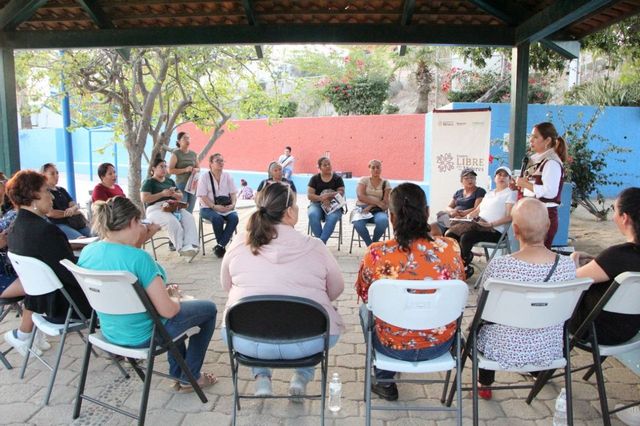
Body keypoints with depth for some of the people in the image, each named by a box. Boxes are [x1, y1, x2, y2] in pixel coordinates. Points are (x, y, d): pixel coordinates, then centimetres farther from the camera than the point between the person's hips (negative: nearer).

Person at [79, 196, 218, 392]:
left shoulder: (86, 252, -7)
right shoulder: (139, 257, -30)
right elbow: (167, 310, -29)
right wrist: (176, 300, -5)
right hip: (144, 336, -8)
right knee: (208, 309, 14)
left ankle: (177, 373, 38)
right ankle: (190, 377, 24)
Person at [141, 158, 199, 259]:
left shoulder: (170, 181, 26)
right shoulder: (149, 182, 8)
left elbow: (181, 196, 24)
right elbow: (144, 199, -6)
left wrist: (174, 194, -1)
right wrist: (162, 194, -13)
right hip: (156, 209, -5)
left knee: (189, 217, -27)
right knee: (172, 221, -37)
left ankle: (190, 245, -42)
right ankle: (181, 248, -33)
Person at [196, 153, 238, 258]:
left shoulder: (228, 177, 11)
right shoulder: (204, 178, 0)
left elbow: (233, 193, 9)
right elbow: (203, 197, -8)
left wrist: (233, 204, -11)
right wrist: (214, 206, -22)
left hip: (226, 207, 3)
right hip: (208, 208, -3)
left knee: (234, 217, -29)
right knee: (217, 218, -35)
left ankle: (220, 245, -25)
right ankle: (222, 246, -17)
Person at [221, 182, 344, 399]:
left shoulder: (239, 244, -1)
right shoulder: (314, 247, -6)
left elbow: (226, 285, 15)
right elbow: (336, 289, 8)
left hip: (247, 342, 2)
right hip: (307, 342, -1)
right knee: (326, 314, 29)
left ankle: (261, 377, 24)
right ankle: (303, 375, 23)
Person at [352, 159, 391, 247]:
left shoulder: (386, 183, 9)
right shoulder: (364, 180, 9)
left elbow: (385, 203, -3)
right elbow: (360, 196, -6)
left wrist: (370, 206, -18)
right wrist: (378, 202, -16)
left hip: (377, 211, 1)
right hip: (362, 208, 0)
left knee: (383, 221, -35)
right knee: (357, 223, -35)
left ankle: (374, 242, -7)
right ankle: (370, 245, -12)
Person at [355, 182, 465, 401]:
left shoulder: (376, 253, -22)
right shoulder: (450, 248, -16)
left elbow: (363, 294, -2)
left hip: (394, 348, -2)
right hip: (440, 345, 2)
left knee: (365, 309, 29)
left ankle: (384, 381, 40)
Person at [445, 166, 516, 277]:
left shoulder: (510, 193, 6)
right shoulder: (489, 193, 28)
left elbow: (509, 217, -7)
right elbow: (477, 211, 28)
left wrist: (491, 224, -18)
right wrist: (466, 217, 8)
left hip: (494, 230, -7)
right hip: (477, 225, 7)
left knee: (466, 237, -32)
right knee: (451, 234, -16)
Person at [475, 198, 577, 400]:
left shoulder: (499, 266, -29)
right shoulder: (568, 265, -17)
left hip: (505, 351, -3)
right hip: (550, 350, 4)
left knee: (480, 322, 28)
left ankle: (485, 385, 43)